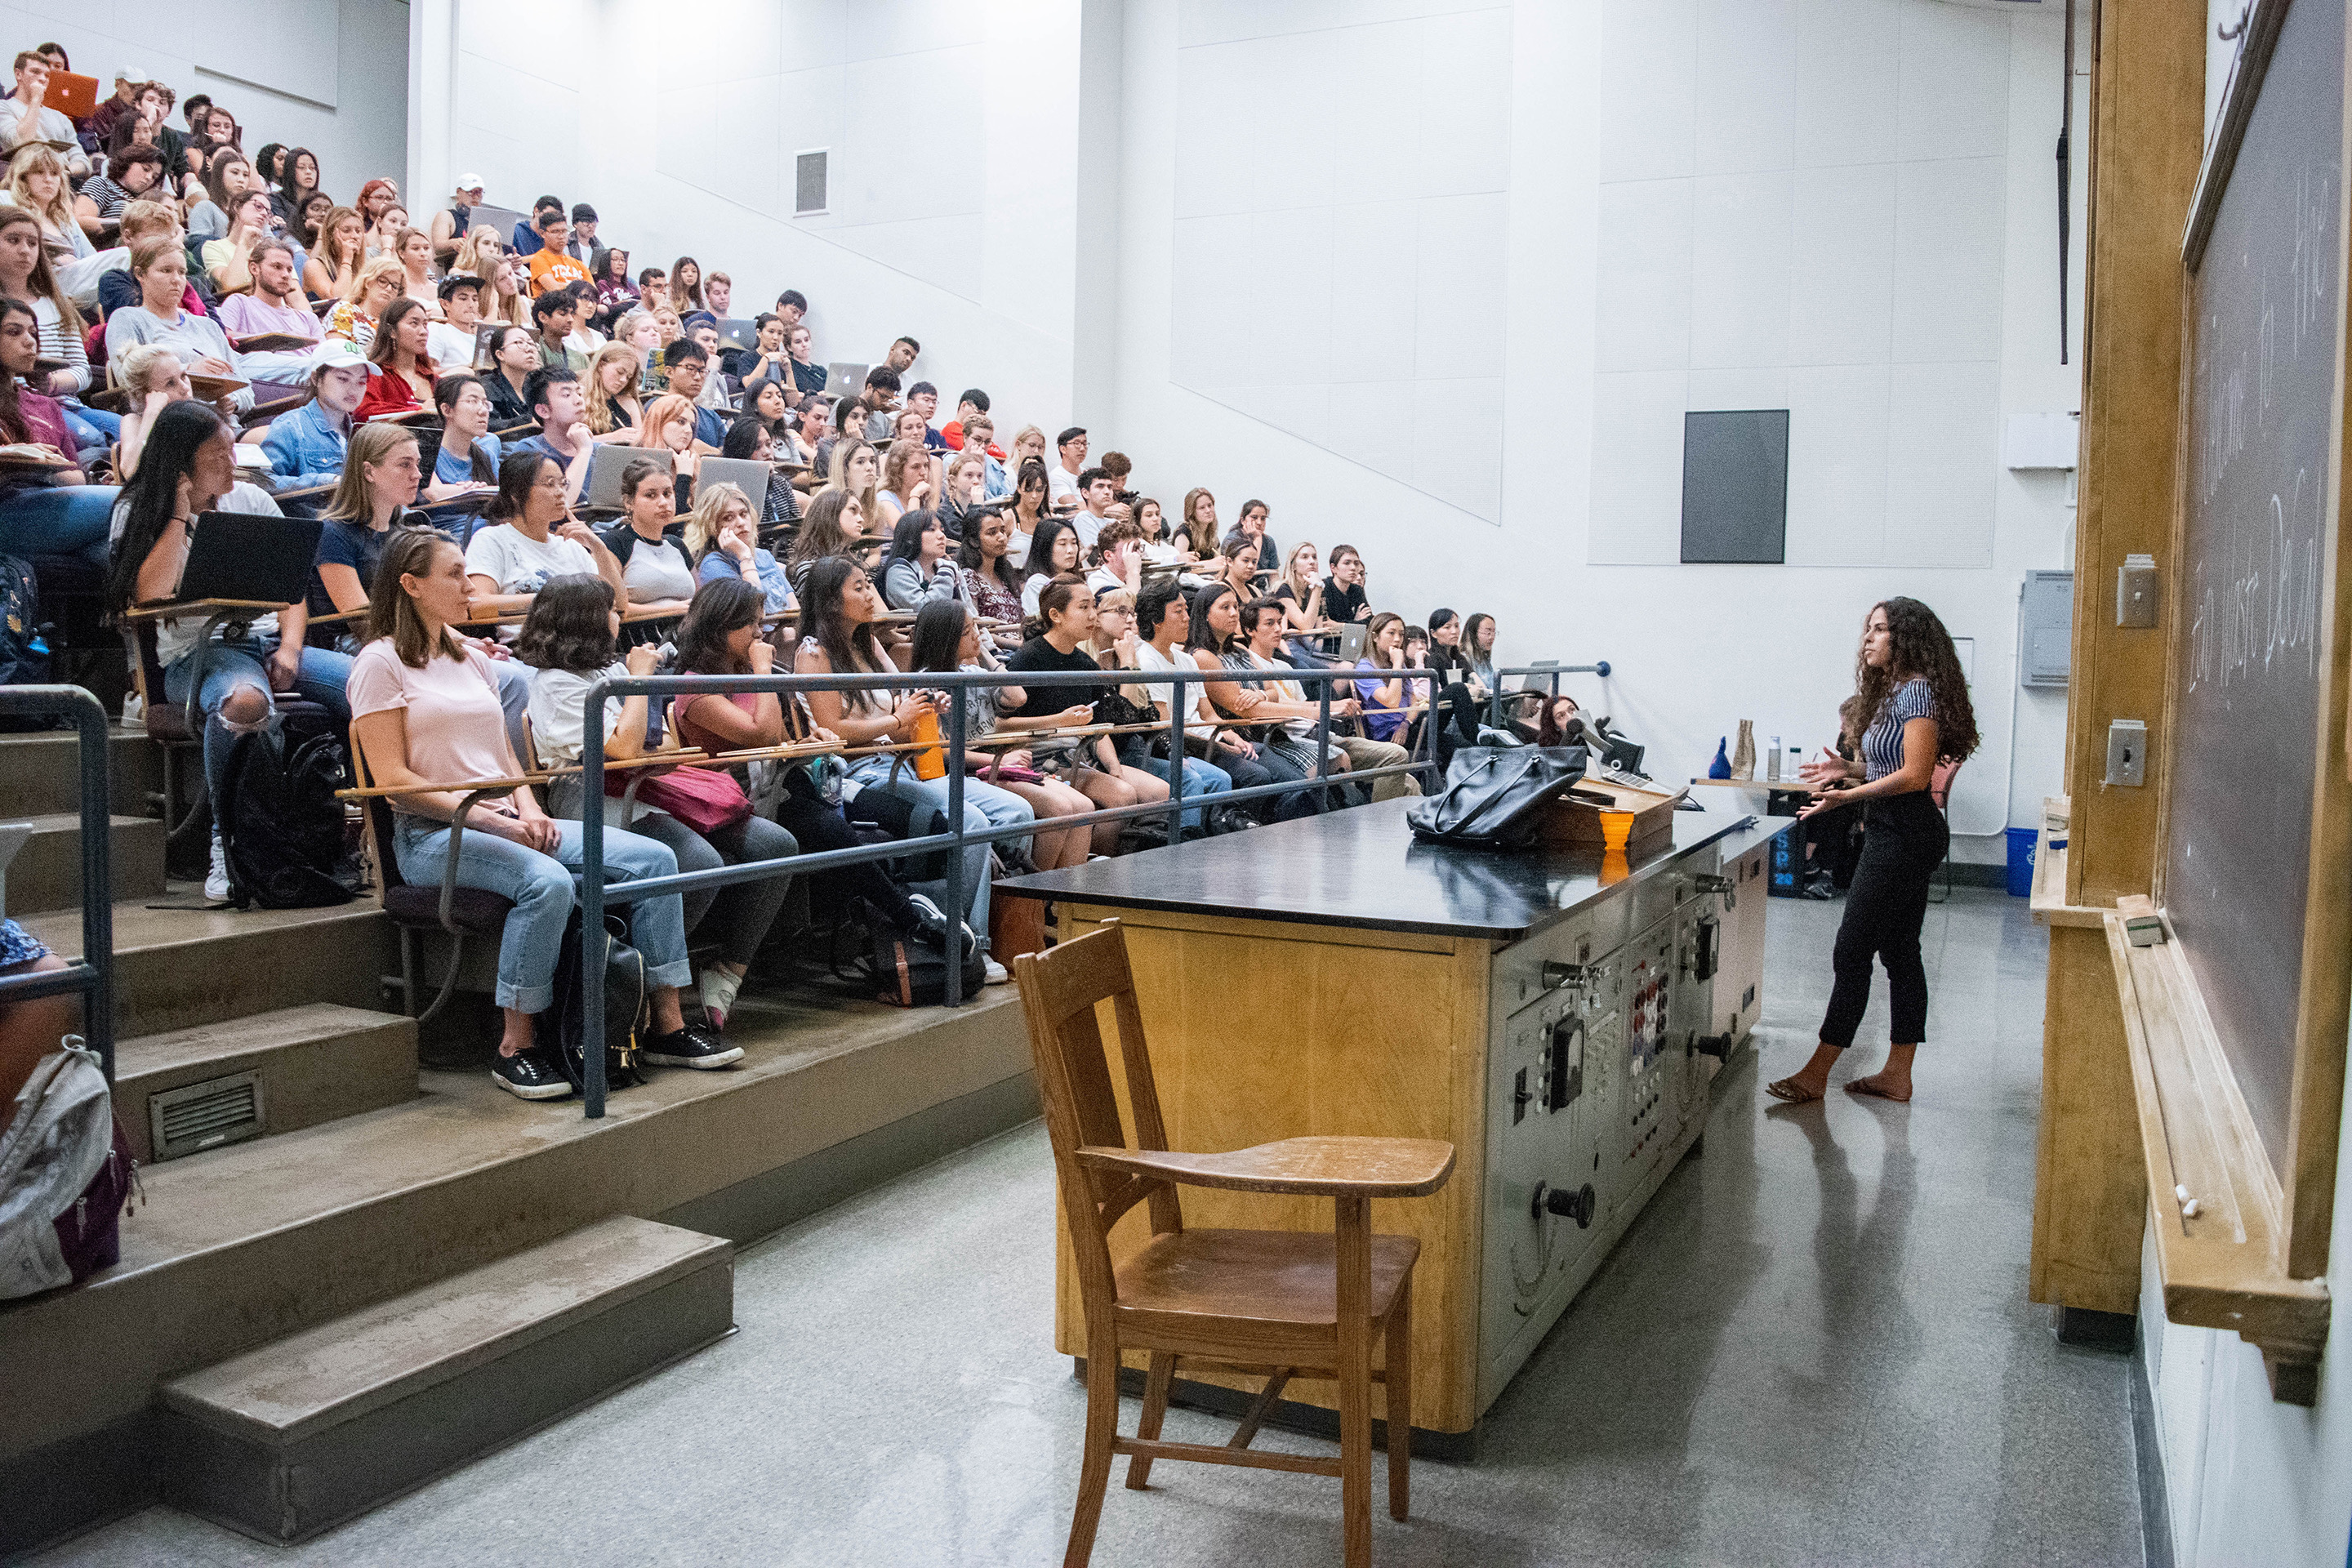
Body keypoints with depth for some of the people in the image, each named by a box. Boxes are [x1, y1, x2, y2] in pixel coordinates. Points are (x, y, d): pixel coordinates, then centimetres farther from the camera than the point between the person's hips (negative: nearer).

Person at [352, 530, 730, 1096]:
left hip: (504, 822, 7)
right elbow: (392, 778, -9)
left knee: (653, 857, -12)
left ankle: (667, 1025, -10)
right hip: (431, 835, -7)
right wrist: (489, 818, -17)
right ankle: (517, 1047, -23)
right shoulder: (381, 663, 0)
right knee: (548, 881, -37)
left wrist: (528, 809, -1)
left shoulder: (472, 659, 22)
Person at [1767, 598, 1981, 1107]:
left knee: (1851, 952, -8)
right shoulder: (1892, 691, 16)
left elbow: (1915, 775, -21)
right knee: (1900, 952, 11)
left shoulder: (1917, 690, -14)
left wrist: (1849, 795, -23)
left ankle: (1816, 1074, -3)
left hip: (1905, 833, -11)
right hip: (1897, 834, 11)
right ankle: (1897, 1075, 17)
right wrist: (1850, 770, 11)